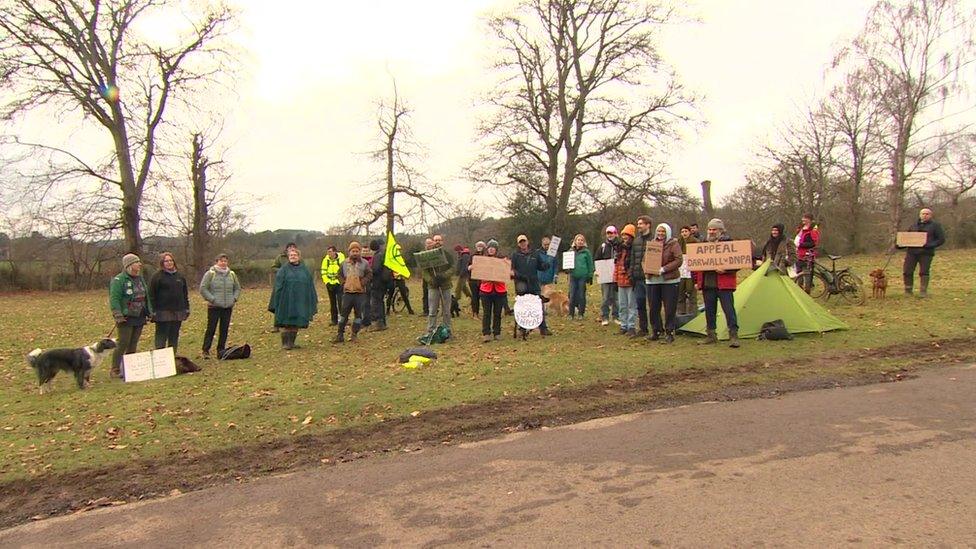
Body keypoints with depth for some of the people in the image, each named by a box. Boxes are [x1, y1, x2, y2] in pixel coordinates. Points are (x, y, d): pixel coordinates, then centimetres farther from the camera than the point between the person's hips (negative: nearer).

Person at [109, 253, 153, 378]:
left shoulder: (140, 279, 15)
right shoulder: (119, 280, -9)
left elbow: (146, 297, 21)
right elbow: (114, 299, -15)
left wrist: (149, 312, 17)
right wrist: (118, 316, -20)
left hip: (139, 318, 7)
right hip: (126, 318, -7)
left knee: (133, 345, 11)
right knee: (123, 344, -6)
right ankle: (115, 370, 2)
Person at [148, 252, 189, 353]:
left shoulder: (180, 275, 14)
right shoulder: (157, 276, -4)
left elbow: (185, 293, 20)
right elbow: (152, 294, -7)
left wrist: (187, 308, 15)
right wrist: (153, 311, -13)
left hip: (178, 312, 6)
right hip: (163, 313, -6)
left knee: (174, 337, 12)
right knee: (161, 337, -1)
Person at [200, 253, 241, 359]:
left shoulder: (232, 274, 10)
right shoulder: (210, 274, -4)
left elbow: (237, 288, 20)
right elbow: (203, 289, -6)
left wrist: (234, 298, 5)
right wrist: (212, 299, -11)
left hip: (228, 307, 4)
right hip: (214, 307, -4)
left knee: (224, 329, 7)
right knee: (211, 329, -2)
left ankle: (221, 350, 17)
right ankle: (206, 350, 8)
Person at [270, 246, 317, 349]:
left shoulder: (304, 270, 9)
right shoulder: (283, 269, 2)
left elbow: (310, 286, 11)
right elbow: (278, 286, -1)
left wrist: (313, 301, 8)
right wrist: (277, 302, -7)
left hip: (300, 301, 3)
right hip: (286, 301, -3)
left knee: (296, 322, 6)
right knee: (286, 322, -1)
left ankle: (292, 342, 17)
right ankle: (285, 343, 8)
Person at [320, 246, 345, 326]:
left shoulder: (341, 259, -8)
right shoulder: (326, 260, 1)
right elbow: (323, 273, 3)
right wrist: (327, 283, -7)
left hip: (339, 284, -4)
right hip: (330, 284, 4)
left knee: (340, 301, -11)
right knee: (332, 302, 10)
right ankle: (334, 319, 17)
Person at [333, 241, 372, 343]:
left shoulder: (364, 263, 0)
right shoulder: (344, 263, 7)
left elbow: (369, 274, 1)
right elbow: (340, 275, 16)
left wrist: (363, 283, -9)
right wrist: (343, 283, 3)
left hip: (360, 293, -1)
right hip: (347, 292, 2)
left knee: (359, 314, 3)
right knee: (343, 313, 2)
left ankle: (355, 334, 14)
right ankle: (340, 335, 7)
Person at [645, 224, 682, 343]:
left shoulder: (673, 244, -3)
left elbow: (678, 260, -12)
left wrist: (664, 269, -19)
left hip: (669, 280, -5)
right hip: (653, 280, 5)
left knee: (670, 309, -1)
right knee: (653, 308, 9)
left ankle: (669, 333, 7)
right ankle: (656, 331, 20)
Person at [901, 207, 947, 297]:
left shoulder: (935, 225, 6)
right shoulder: (914, 225, 17)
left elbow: (941, 239, 1)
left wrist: (930, 245, -16)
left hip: (926, 253, -3)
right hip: (911, 252, 3)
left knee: (924, 272, -2)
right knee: (907, 271, -1)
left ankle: (923, 292, 6)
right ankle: (908, 291, 11)